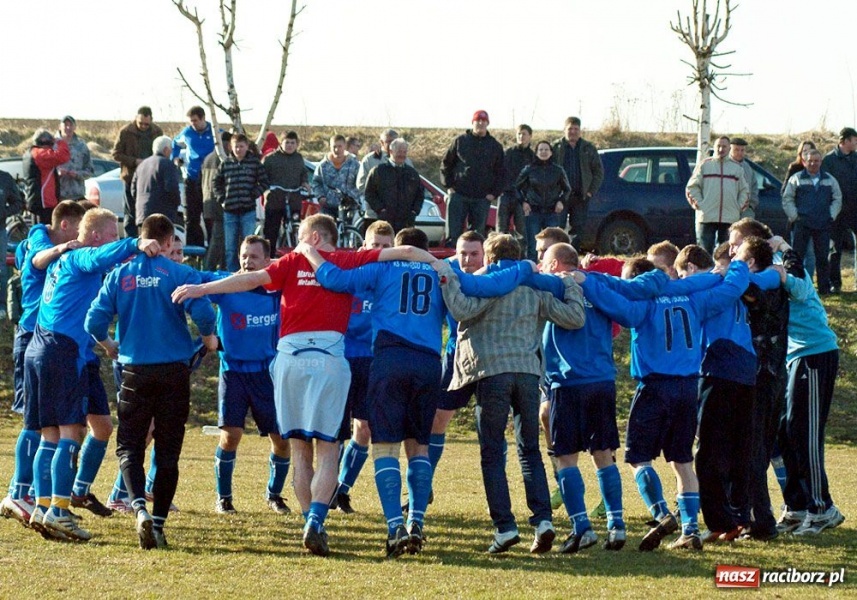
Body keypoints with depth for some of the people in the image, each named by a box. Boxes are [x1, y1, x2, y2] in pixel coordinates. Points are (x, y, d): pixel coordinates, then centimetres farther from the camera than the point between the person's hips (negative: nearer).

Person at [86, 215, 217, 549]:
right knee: (168, 452, 8)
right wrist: (209, 341, 4)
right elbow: (203, 313, -18)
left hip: (134, 371, 1)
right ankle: (158, 522, 5)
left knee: (128, 446, 6)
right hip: (173, 371, -1)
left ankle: (140, 509, -18)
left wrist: (109, 346, 18)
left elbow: (95, 320, -3)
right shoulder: (180, 274, -5)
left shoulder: (120, 274, 2)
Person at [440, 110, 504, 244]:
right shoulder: (460, 141, 5)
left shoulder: (495, 146, 9)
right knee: (453, 233, -5)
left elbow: (500, 173, 13)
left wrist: (494, 193, 2)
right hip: (458, 195, -1)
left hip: (483, 198, 1)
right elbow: (446, 164, 10)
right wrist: (448, 185, 2)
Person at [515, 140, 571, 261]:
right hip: (533, 212, -1)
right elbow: (517, 187, 14)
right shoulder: (529, 169, 3)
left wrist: (561, 201, 3)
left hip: (552, 213, 1)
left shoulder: (557, 170, 6)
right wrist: (523, 202, 0)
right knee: (532, 247, -3)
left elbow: (567, 189, 19)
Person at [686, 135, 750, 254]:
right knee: (705, 251, -4)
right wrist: (698, 204, -6)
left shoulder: (737, 168, 14)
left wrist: (739, 207, 3)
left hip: (730, 218, 2)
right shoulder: (704, 165, 7)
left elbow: (744, 191, 17)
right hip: (706, 217, -2)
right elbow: (692, 187, 5)